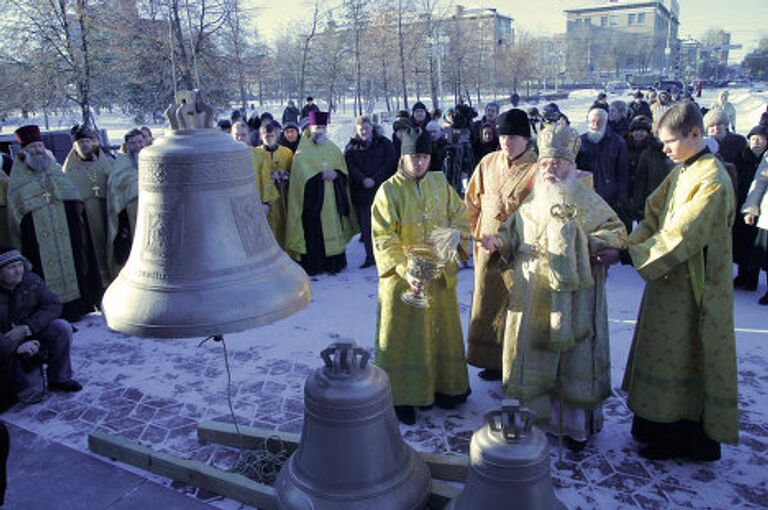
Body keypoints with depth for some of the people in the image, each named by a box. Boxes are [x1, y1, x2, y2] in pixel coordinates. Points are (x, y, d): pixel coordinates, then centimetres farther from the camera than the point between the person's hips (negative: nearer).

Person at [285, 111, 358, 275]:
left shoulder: (333, 149, 13)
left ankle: (334, 263, 14)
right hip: (312, 198, -4)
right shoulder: (303, 150, -1)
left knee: (333, 228, 5)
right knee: (313, 230, -4)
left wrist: (335, 174, -9)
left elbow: (344, 172, 12)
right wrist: (322, 175, -18)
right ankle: (312, 265, 4)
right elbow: (303, 174, -12)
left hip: (332, 197, 4)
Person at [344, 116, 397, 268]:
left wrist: (375, 179, -13)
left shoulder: (384, 143, 6)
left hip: (381, 190, -1)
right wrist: (363, 180, -17)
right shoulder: (351, 147, 9)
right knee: (365, 226, 3)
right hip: (361, 192, 2)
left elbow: (390, 164, -3)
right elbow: (350, 167, -2)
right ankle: (370, 257, 11)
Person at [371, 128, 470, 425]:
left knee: (441, 330, 16)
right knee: (403, 336, 4)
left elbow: (460, 218, 6)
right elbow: (384, 240, -16)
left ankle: (442, 387, 34)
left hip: (440, 275, 5)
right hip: (402, 278, -4)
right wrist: (406, 271, -28)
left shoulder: (440, 183, 3)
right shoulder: (389, 191, -10)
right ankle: (402, 397, 18)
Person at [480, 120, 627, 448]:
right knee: (534, 357, 11)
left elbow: (618, 234, -5)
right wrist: (500, 241, -6)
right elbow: (515, 236, 15)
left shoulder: (587, 201, -4)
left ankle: (578, 424, 21)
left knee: (573, 359, 5)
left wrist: (580, 242, -19)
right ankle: (538, 415, 29)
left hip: (571, 301, -4)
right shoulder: (532, 202, 9)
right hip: (532, 298, 4)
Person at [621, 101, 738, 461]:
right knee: (666, 355, 17)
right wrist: (628, 246, -6)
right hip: (669, 278, 9)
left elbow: (682, 235, -25)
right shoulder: (680, 173, 8)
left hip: (692, 286, -8)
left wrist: (635, 254, -19)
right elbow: (654, 217, 8)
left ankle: (682, 439, 20)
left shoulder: (712, 181, -20)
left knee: (682, 359, 3)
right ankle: (660, 425, 33)